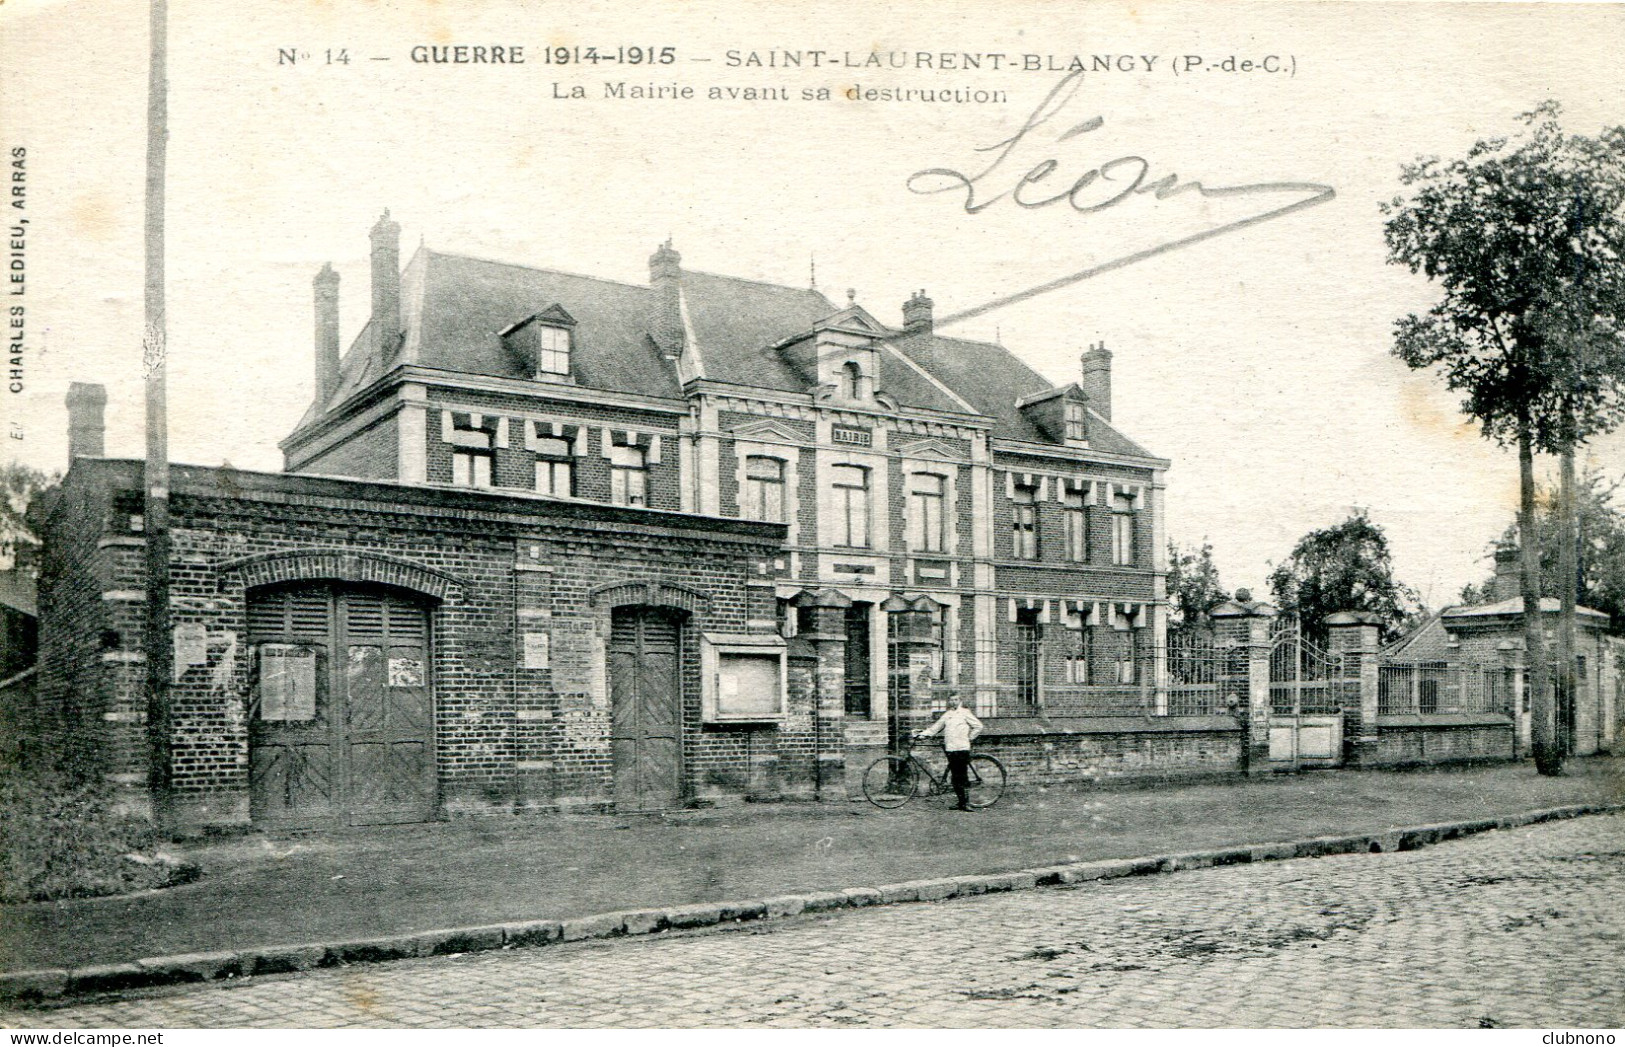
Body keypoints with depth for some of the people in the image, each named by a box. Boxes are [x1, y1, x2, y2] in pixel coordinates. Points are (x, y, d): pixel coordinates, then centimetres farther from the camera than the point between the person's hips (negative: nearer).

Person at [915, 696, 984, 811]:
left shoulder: (965, 713, 2)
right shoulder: (947, 715, 18)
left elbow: (978, 726, 1)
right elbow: (935, 728, 19)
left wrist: (969, 738, -1)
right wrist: (921, 734, 9)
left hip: (962, 749, -6)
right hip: (950, 749, 6)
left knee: (963, 777, -8)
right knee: (955, 777, 5)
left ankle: (966, 803, -6)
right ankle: (961, 803, 10)